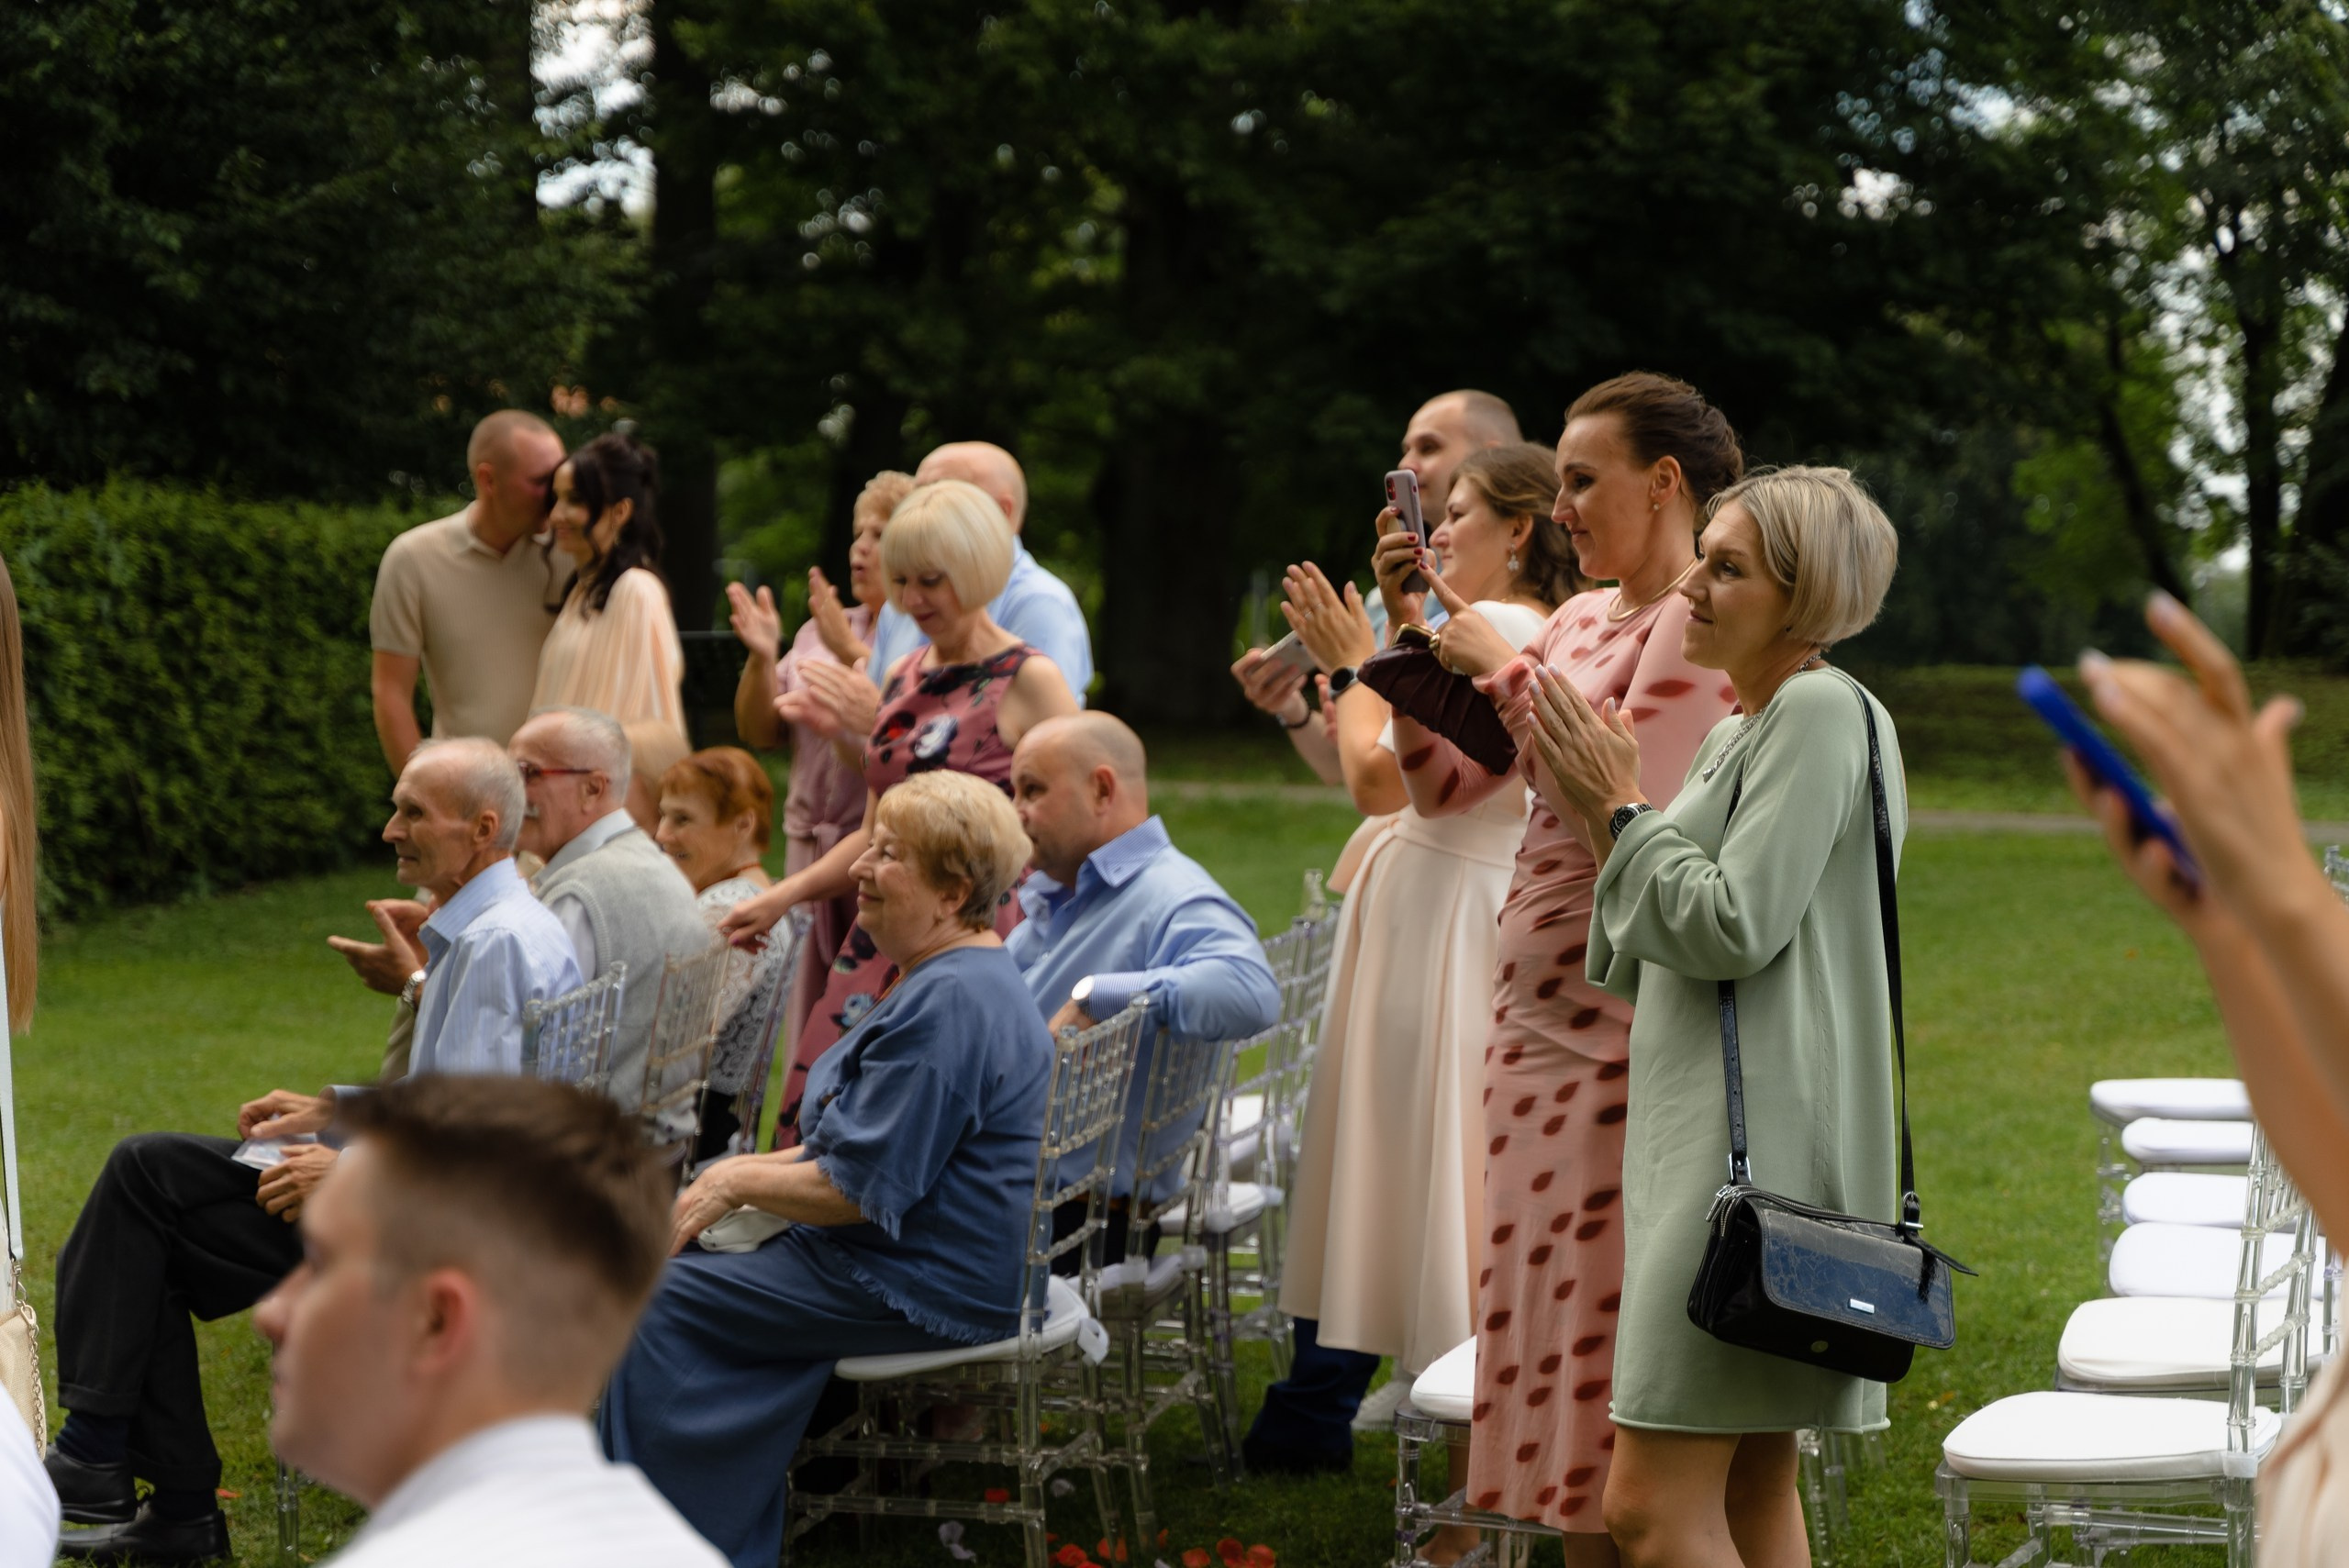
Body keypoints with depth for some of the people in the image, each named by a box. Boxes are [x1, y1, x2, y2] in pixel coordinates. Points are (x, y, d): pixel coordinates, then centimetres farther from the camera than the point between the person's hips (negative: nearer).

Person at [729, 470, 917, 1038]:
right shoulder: (820, 630, 16)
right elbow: (759, 730, 14)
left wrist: (850, 651, -20)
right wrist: (762, 657, -3)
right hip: (811, 845, 7)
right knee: (812, 1029, 8)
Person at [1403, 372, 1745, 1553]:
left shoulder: (1695, 624, -10)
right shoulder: (1581, 619, 16)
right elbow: (1443, 787, 17)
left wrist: (1503, 667, -13)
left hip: (1622, 1038, -9)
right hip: (1533, 1025, 9)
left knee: (1607, 1353, -6)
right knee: (1540, 1342, 11)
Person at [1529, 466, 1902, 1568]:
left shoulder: (1822, 712, -9)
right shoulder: (1743, 730, 20)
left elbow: (1733, 929, -17)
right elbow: (1655, 969, 20)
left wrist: (1625, 808, -4)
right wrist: (1596, 816, 10)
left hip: (1757, 1141, -10)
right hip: (1710, 1135, 10)